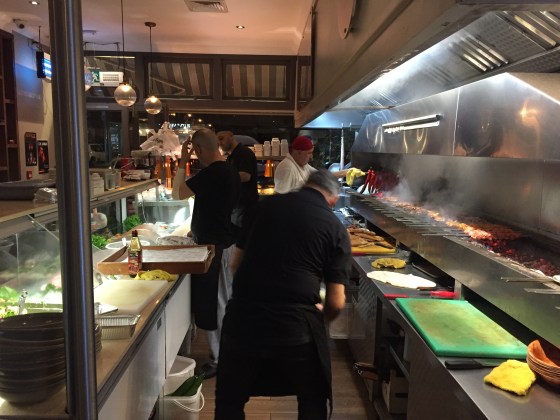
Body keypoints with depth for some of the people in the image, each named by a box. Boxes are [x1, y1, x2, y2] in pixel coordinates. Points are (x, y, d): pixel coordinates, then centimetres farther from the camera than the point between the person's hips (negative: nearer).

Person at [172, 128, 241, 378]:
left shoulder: (211, 173, -21)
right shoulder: (230, 171, 9)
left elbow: (177, 194, -20)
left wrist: (182, 163, -9)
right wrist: (199, 230, 20)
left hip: (213, 246, -10)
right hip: (225, 241, 10)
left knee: (211, 304, 0)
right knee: (223, 301, 19)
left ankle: (218, 360, 11)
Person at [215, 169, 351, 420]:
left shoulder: (266, 205, 7)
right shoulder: (336, 229, 1)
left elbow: (237, 262, 13)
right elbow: (336, 303, -1)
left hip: (243, 317, 2)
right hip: (296, 325, -1)